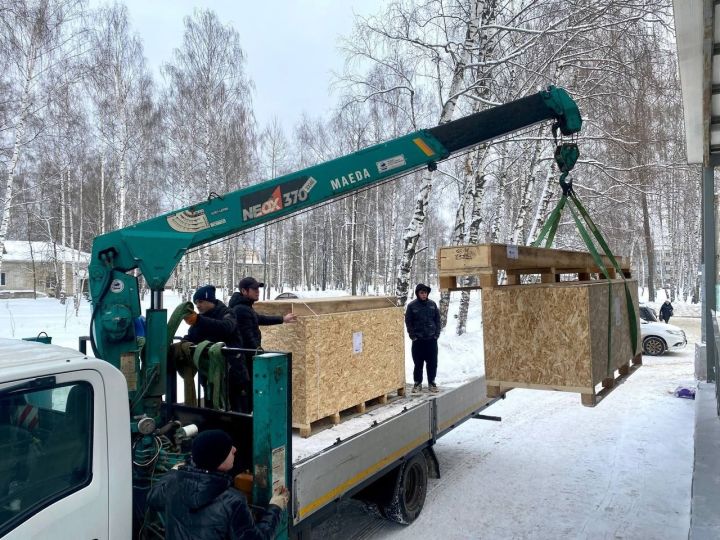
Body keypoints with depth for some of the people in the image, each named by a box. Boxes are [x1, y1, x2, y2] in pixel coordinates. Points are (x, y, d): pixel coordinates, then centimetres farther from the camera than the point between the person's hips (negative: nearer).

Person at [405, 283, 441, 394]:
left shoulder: (432, 304, 4)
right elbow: (408, 322, -1)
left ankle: (431, 382, 20)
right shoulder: (412, 306, -4)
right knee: (418, 363, 4)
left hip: (432, 339, 2)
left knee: (432, 362, 7)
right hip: (418, 340, -2)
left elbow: (437, 319, 9)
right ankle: (418, 383, 16)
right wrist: (412, 335, -6)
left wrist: (437, 333, 1)